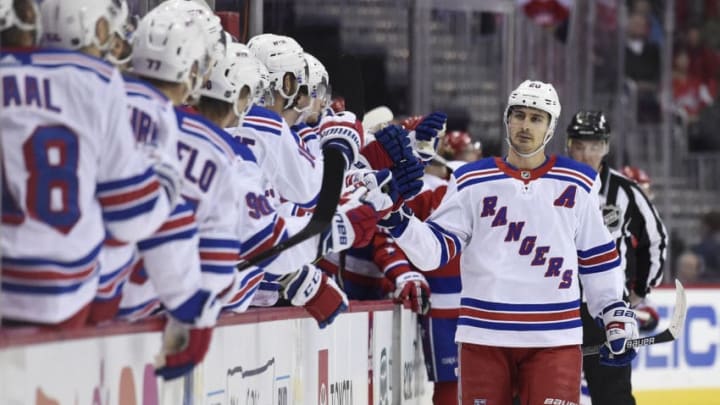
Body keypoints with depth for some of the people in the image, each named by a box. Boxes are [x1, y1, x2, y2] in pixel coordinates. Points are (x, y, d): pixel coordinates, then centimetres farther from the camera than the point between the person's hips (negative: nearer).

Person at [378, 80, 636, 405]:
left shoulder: (577, 185, 7)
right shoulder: (472, 182, 4)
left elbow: (597, 255, 14)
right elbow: (435, 249, 0)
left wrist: (615, 312, 10)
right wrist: (396, 219, -16)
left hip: (554, 338, 0)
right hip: (485, 333, 0)